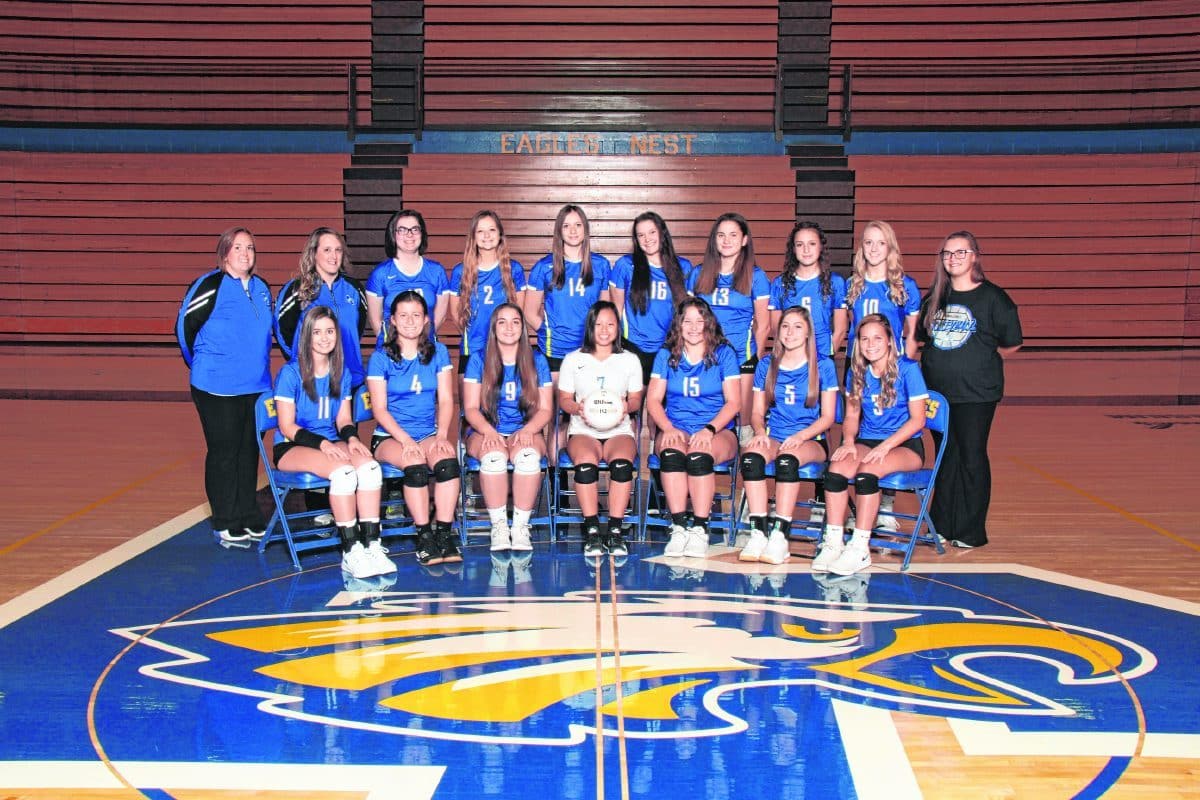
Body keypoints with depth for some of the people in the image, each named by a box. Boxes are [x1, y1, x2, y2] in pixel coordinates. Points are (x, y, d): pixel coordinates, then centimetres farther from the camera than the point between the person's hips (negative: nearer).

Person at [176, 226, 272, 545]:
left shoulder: (262, 288, 10)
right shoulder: (210, 286, -10)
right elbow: (184, 327, -4)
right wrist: (201, 365, 5)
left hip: (256, 387, 6)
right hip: (218, 389, -6)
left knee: (250, 451, 12)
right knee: (223, 453, 1)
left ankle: (249, 518, 22)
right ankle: (225, 525, 10)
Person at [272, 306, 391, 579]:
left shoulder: (342, 373, 11)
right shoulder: (290, 373, -6)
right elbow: (287, 427, -8)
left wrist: (351, 437, -10)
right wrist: (322, 444, -23)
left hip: (332, 443, 5)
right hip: (291, 448, -5)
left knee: (369, 466, -29)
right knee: (343, 471, -35)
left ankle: (372, 546, -29)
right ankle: (351, 553, -32)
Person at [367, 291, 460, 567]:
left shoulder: (438, 352, 9)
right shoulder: (380, 358, 1)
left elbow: (446, 400, 5)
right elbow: (379, 409, -4)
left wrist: (441, 435, -12)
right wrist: (406, 441, -18)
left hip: (429, 433, 2)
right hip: (390, 436, -2)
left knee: (447, 459, -31)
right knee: (415, 464, -34)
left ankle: (444, 533, -26)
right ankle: (424, 536, -24)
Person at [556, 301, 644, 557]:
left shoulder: (630, 360, 13)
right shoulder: (573, 360, 11)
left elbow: (636, 399, 13)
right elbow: (563, 399, 10)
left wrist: (627, 406, -12)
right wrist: (578, 408, -13)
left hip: (619, 430, 1)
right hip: (583, 430, 0)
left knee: (622, 463, -34)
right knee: (586, 463, -35)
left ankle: (615, 531, -29)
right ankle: (592, 531, -29)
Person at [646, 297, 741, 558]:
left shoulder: (724, 354, 7)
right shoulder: (666, 356, 13)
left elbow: (733, 402, 0)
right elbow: (653, 400, 6)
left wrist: (709, 429, -17)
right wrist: (669, 429, -13)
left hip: (718, 431, -1)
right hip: (675, 430, 2)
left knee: (699, 455, -36)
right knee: (671, 453, -34)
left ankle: (699, 529, -33)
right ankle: (678, 527, -34)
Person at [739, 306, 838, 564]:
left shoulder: (823, 366, 5)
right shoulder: (767, 364, 13)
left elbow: (828, 417, 1)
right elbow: (758, 411, 13)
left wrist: (800, 436, -15)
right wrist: (760, 431, -10)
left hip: (811, 441, -2)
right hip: (773, 437, 3)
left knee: (787, 459, -37)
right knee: (751, 455, -32)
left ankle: (779, 535, -39)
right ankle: (758, 532, -36)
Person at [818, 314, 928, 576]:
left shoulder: (908, 369, -7)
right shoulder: (857, 372, 9)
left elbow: (917, 420, -9)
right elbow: (851, 416, 14)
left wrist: (884, 447, -19)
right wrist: (849, 441, -8)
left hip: (905, 445, -4)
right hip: (867, 441, 4)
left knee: (866, 472, -34)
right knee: (837, 468, -28)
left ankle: (860, 548, -27)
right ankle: (832, 542, -24)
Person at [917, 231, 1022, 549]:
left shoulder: (993, 297, -3)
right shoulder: (935, 298, 10)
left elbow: (1012, 344, 2)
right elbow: (923, 336, 21)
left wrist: (982, 361, 7)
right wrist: (946, 362, 10)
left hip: (976, 393, -4)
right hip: (937, 389, 5)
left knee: (972, 457, -1)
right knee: (946, 457, 11)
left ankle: (971, 532, 7)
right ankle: (942, 527, 19)